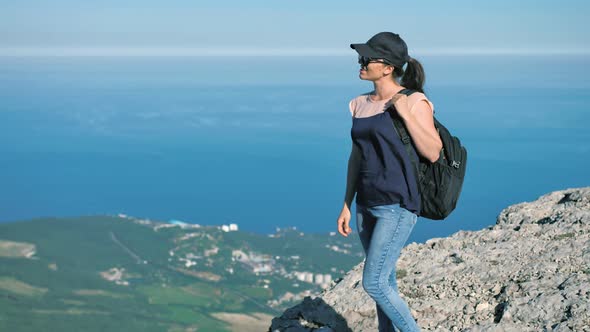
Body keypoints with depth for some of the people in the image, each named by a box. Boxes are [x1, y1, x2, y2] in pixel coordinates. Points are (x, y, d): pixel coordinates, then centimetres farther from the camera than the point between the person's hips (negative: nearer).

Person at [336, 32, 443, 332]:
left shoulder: (415, 101, -11)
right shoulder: (361, 104, 9)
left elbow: (432, 153, -16)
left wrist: (405, 113, -22)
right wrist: (347, 205, 14)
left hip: (398, 206, -7)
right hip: (369, 205, 7)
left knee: (373, 284, -10)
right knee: (384, 284, 13)